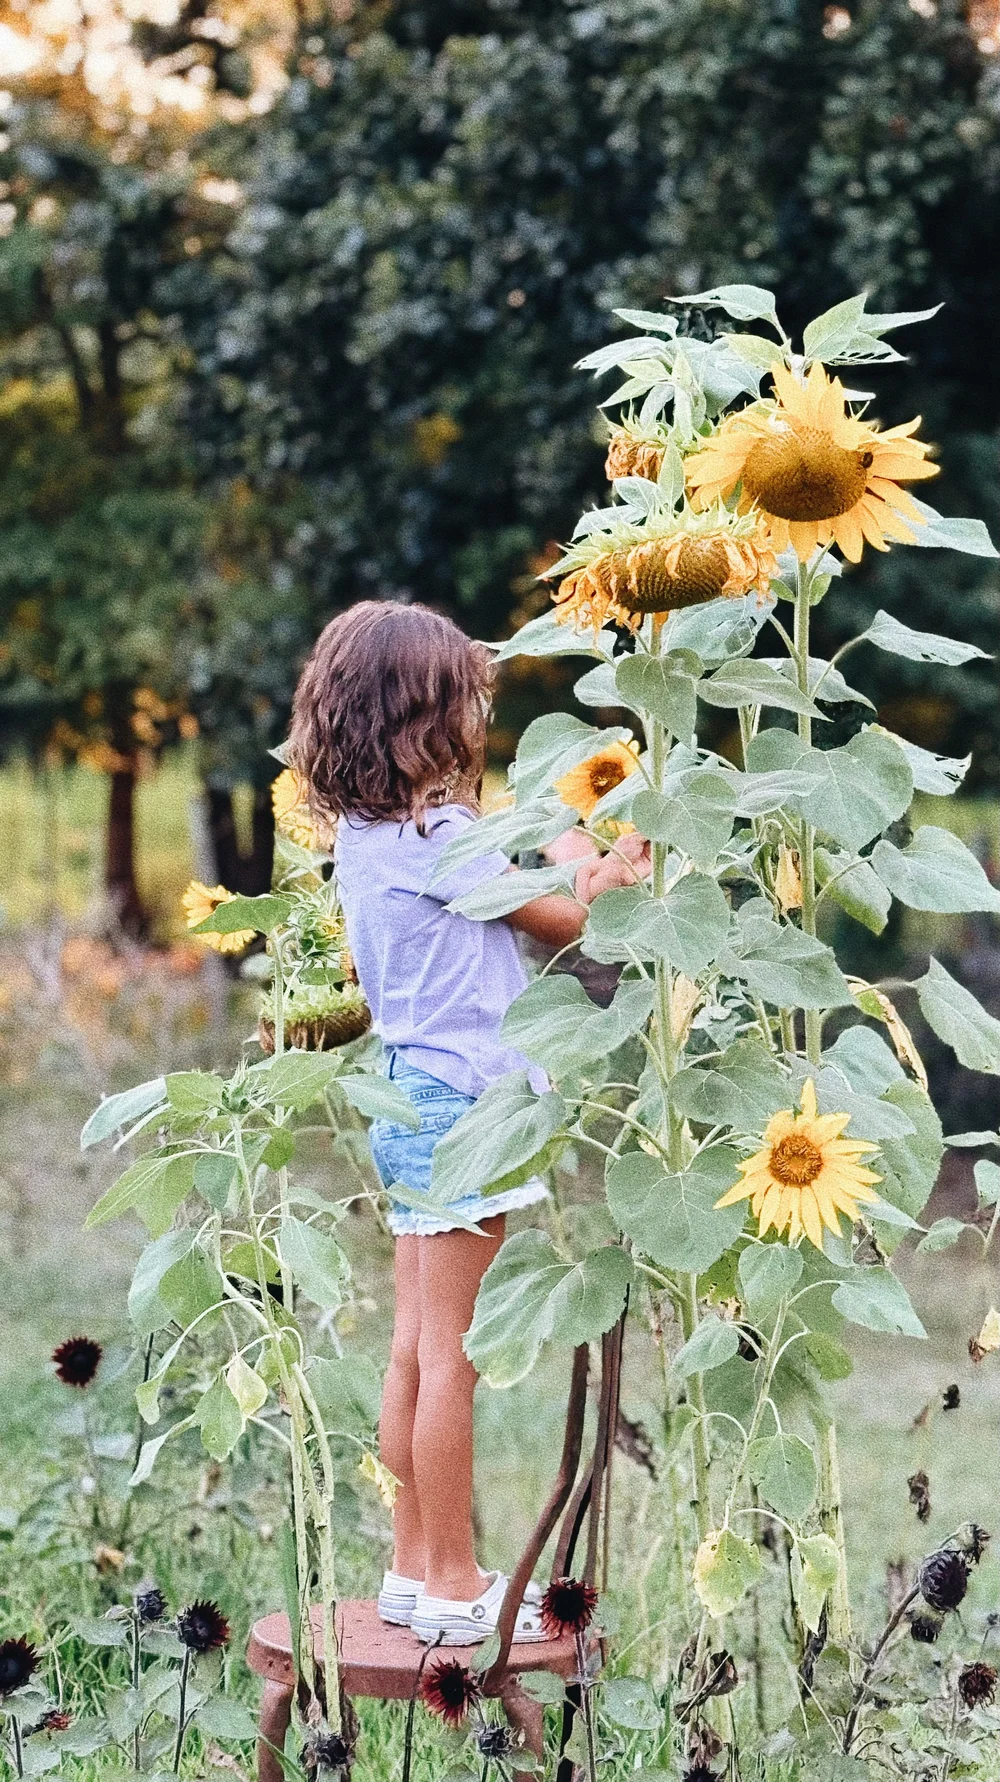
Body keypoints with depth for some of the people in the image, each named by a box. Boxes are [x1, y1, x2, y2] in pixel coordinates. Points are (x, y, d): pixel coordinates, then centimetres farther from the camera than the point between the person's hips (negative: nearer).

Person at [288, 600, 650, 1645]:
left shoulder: (366, 832, 11)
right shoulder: (431, 833, -17)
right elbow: (559, 922, -7)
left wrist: (585, 878, 13)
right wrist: (613, 876, 9)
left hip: (411, 1097, 10)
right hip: (459, 1100, -10)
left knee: (416, 1351, 13)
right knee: (451, 1356, -2)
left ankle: (414, 1570, 21)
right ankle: (454, 1587, 5)